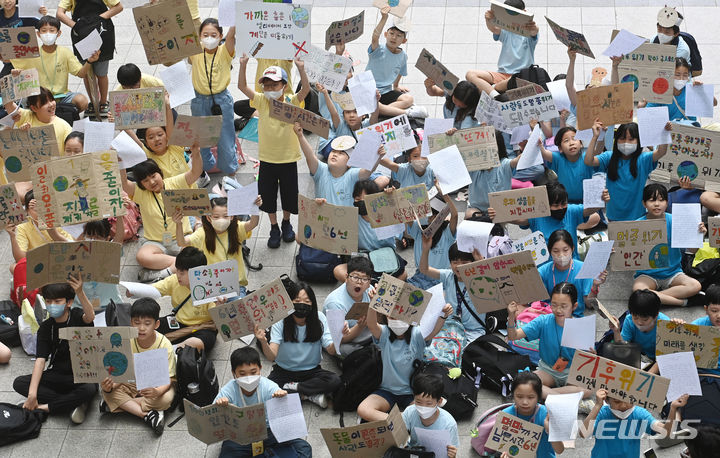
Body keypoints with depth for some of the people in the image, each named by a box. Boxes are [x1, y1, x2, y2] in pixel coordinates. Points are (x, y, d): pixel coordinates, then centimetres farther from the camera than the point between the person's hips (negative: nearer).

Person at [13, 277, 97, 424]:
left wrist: (80, 293, -55)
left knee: (89, 389, -38)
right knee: (19, 383, -16)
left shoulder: (77, 316, -8)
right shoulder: (46, 328, -1)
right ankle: (74, 403, -20)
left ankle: (45, 407, -17)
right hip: (58, 375, 4)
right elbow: (40, 360, -11)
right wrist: (32, 394, -23)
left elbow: (90, 316, -35)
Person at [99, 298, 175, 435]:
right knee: (106, 389, -22)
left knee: (166, 399, -34)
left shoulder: (164, 345, -20)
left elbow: (168, 378, -23)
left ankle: (115, 405, -23)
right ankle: (147, 415, -31)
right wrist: (109, 386, -36)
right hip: (132, 384, 3)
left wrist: (157, 391, -45)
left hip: (157, 386, -3)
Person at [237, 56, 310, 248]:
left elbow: (305, 90, -25)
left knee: (289, 195, 13)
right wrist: (243, 65, -26)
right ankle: (274, 228, 28)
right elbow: (242, 86, -12)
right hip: (267, 159, 1)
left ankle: (286, 223, 38)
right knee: (267, 196, 10)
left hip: (288, 159, -1)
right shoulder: (261, 102, -4)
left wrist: (301, 68, -39)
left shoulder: (291, 103, -9)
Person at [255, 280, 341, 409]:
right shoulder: (280, 321, -13)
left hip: (311, 371, 1)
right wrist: (263, 342, -44)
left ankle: (293, 387, -14)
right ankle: (308, 395, -16)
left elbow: (331, 350, -15)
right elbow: (272, 356, -22)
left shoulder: (319, 318, -8)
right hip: (284, 371, -1)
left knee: (334, 381, -29)